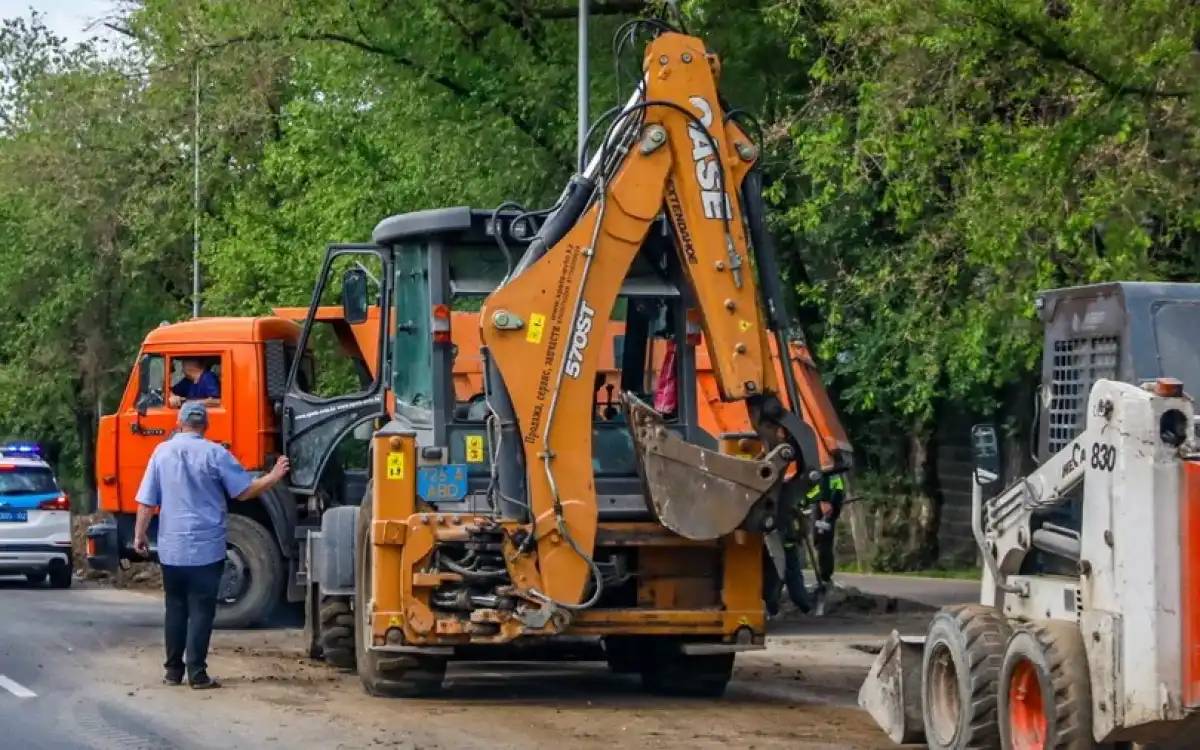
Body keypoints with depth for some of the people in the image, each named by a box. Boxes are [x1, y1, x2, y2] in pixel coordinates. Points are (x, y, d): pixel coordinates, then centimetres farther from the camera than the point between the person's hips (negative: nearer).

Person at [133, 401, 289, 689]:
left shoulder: (163, 452, 0)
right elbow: (245, 491, -4)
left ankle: (173, 671, 15)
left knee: (175, 608, 13)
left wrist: (140, 535, 11)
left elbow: (146, 501, 1)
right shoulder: (214, 454, -8)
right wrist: (274, 477, 9)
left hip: (171, 549, 3)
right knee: (201, 611, 0)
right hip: (207, 548, -3)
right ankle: (197, 673, -4)